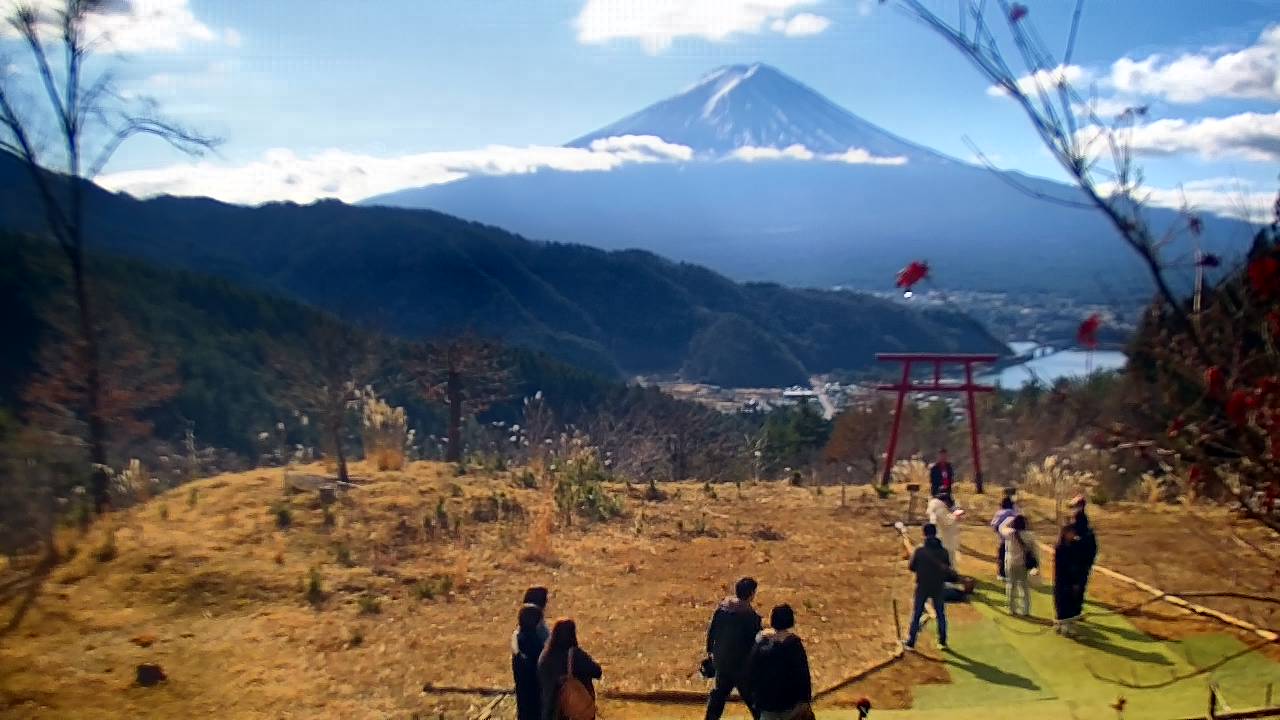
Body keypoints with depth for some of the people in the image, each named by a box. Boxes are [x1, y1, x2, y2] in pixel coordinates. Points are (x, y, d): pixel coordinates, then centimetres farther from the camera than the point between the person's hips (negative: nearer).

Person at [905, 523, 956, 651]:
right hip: (938, 587, 2)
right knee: (941, 614, 18)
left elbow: (912, 567, -6)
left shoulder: (919, 551, -15)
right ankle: (942, 642, 25)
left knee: (916, 615, 9)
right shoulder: (943, 551, -9)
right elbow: (948, 570, 0)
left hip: (922, 587, -1)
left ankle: (910, 643, 13)